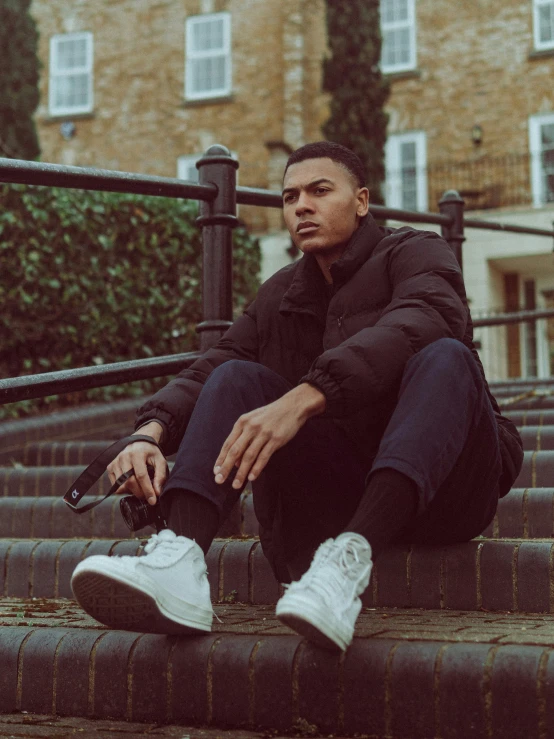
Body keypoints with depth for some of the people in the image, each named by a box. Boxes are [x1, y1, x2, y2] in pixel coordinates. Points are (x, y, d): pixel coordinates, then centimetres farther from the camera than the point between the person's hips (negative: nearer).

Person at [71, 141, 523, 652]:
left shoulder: (416, 253, 1)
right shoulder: (280, 298, 17)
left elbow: (421, 322, -23)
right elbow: (207, 371, 6)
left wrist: (302, 399, -37)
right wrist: (151, 433, -18)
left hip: (443, 489, -4)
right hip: (341, 494, 4)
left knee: (444, 358, -29)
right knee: (237, 378, -11)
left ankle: (351, 559, -49)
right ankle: (180, 561, -36)